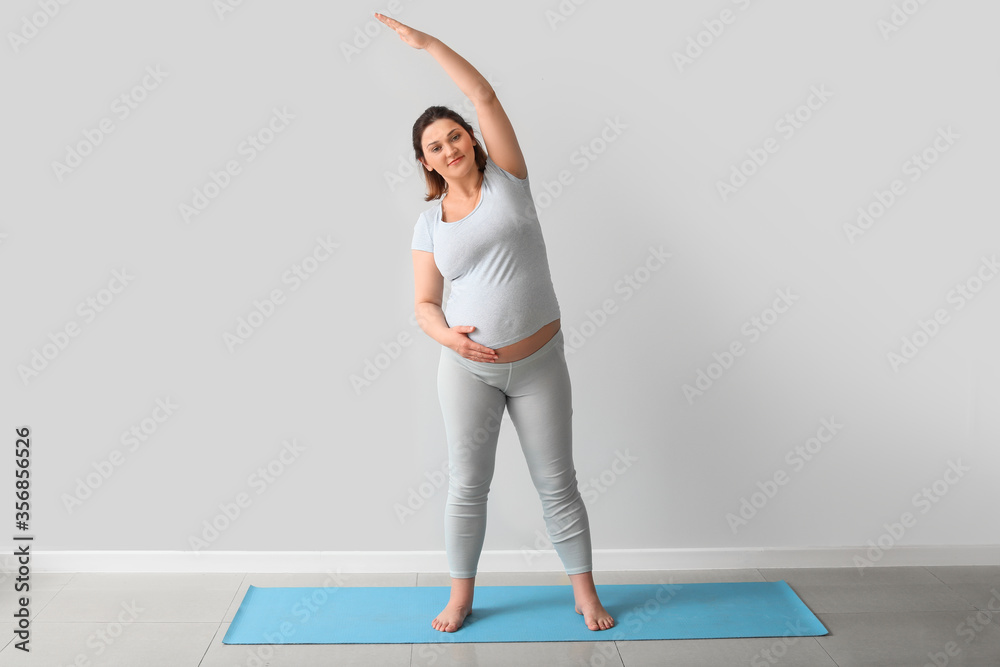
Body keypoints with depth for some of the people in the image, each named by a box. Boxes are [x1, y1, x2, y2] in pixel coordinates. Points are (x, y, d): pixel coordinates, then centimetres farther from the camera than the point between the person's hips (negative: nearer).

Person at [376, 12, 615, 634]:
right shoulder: (429, 222, 4)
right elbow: (425, 304, 2)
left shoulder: (506, 180, 1)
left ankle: (586, 593, 24)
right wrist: (447, 334, -19)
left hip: (539, 363, -1)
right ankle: (461, 596, 26)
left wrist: (427, 41, -4)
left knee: (557, 483, 7)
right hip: (468, 367, 1)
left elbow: (485, 96, -6)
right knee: (468, 484, 8)